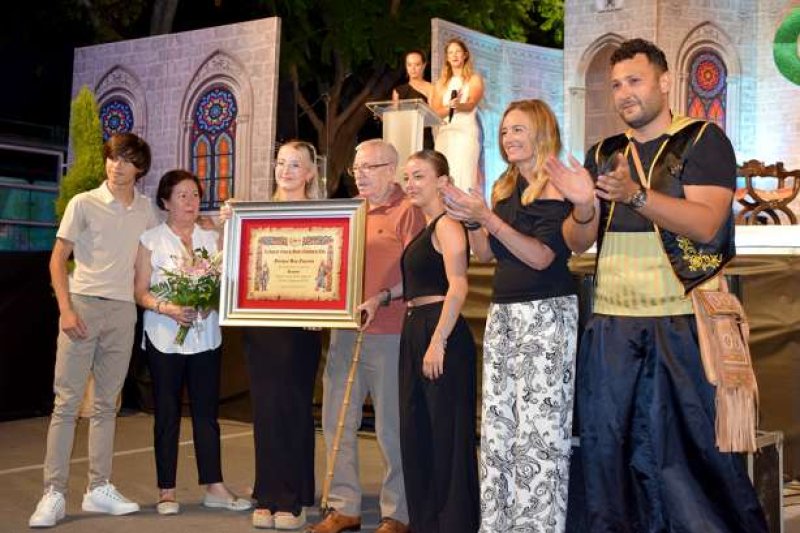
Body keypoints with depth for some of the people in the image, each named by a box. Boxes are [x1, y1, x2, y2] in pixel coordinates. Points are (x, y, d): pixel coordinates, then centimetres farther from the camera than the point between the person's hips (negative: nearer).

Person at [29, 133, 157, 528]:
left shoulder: (145, 209, 9)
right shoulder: (84, 203, -2)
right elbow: (58, 260, -3)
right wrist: (66, 310, -13)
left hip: (123, 311, 4)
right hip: (83, 305, -4)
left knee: (106, 404, 9)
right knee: (67, 402, -4)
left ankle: (99, 489, 16)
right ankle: (54, 494, -1)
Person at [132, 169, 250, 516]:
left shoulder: (211, 238, 10)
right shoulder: (151, 240, 1)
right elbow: (140, 292, -2)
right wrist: (167, 308, -19)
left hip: (206, 337, 3)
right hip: (164, 339, -3)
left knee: (207, 412, 5)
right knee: (167, 415, 3)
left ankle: (214, 487, 11)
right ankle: (166, 491, 11)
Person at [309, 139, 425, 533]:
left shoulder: (407, 211, -4)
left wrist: (383, 298, -23)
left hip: (388, 334, -7)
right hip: (344, 330, 7)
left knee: (391, 427, 1)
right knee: (337, 422, 8)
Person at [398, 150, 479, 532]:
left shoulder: (447, 225, -10)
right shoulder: (424, 229, 17)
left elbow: (458, 287, -20)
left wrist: (438, 342, -24)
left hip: (440, 331, -10)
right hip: (414, 330, 10)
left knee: (445, 432, -3)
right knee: (415, 430, 13)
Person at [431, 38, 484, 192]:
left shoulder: (474, 79, 7)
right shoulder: (441, 83, 18)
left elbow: (471, 105, -10)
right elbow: (435, 112, 8)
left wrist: (458, 105, -32)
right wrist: (450, 107, -12)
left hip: (466, 132, -4)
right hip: (444, 133, 4)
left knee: (463, 177, -15)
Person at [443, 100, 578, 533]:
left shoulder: (556, 187, -6)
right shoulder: (504, 187, 15)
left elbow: (542, 256, -15)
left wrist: (489, 218, -20)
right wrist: (472, 220, -1)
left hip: (545, 314, -7)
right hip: (502, 312, 7)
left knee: (538, 430, -8)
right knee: (496, 428, 6)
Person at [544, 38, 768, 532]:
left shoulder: (704, 140, 0)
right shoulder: (603, 154, 15)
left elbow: (705, 224, -14)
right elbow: (579, 242, 11)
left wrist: (636, 194, -26)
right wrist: (584, 207, -11)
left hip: (682, 323, -4)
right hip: (611, 325, 5)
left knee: (699, 446, 2)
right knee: (607, 445, 6)